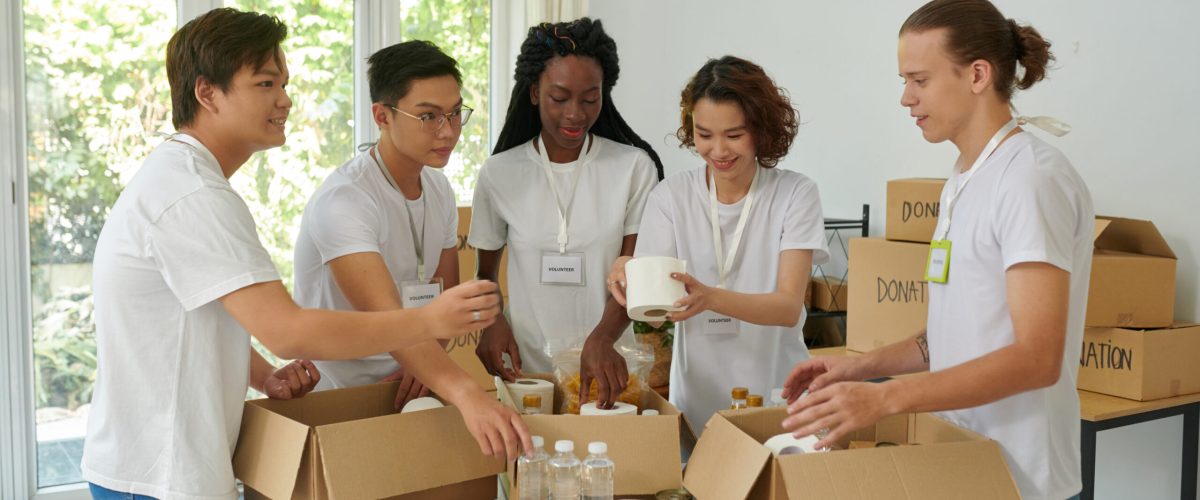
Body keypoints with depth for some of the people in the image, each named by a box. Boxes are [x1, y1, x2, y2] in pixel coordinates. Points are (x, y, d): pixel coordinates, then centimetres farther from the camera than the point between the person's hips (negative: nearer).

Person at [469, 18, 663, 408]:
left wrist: (602, 338, -25)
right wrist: (492, 320, -11)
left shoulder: (634, 167, -4)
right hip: (526, 366, 1)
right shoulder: (499, 173, 0)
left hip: (608, 367, -1)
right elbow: (486, 274, 10)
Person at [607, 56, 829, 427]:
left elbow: (789, 306, -14)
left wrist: (710, 297, -31)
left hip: (776, 396, -1)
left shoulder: (795, 194, -6)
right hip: (696, 401, 1)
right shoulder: (671, 197, -2)